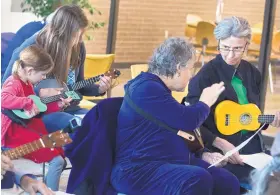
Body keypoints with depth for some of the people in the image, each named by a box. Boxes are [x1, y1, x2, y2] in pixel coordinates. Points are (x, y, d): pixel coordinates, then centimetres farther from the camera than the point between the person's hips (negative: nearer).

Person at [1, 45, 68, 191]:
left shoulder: (27, 84, 13)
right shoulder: (14, 83, -18)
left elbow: (38, 109, 24)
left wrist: (57, 105, 16)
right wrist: (29, 103, -36)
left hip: (28, 128, 11)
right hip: (15, 133, -11)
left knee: (59, 153, 13)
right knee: (56, 160, -16)